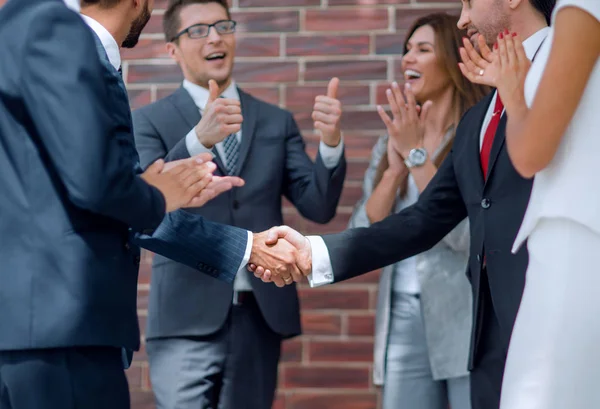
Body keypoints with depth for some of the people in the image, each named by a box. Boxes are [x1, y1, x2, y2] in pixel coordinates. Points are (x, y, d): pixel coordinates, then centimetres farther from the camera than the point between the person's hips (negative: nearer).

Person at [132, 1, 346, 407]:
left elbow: (318, 206, 4)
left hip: (261, 314, 4)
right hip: (187, 318, -3)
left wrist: (331, 140, -16)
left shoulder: (277, 122, 13)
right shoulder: (150, 122, 3)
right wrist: (198, 140, -30)